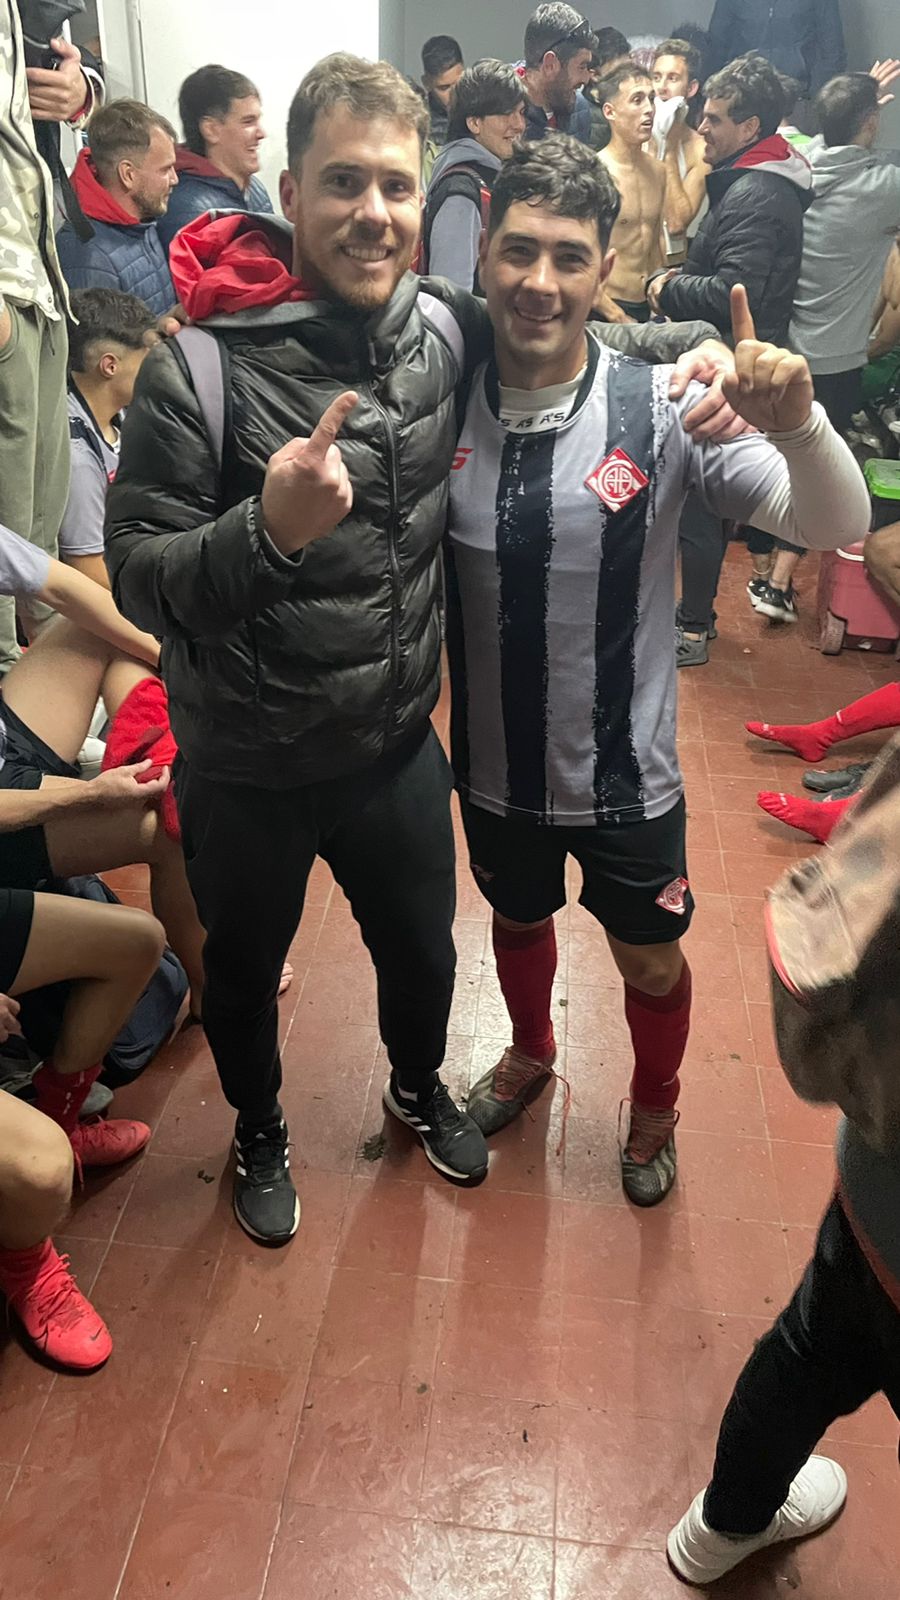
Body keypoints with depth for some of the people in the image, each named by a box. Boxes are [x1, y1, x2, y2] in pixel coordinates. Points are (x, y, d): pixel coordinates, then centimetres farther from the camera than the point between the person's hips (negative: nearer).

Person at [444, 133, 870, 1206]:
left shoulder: (661, 411, -18)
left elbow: (836, 527, -20)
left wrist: (797, 424, -39)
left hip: (622, 770, -2)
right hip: (492, 763, 2)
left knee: (651, 962, 18)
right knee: (518, 920, 27)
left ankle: (654, 1112, 51)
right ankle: (529, 1053, 60)